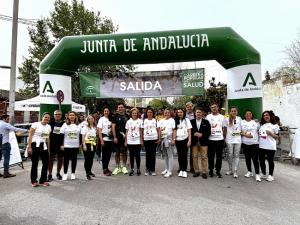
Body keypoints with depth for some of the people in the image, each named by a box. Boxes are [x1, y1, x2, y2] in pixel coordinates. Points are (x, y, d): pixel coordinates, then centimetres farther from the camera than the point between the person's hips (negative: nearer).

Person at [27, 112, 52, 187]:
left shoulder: (49, 127, 10)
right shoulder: (35, 124, -6)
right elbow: (30, 136, -7)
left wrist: (48, 149, 13)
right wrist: (29, 147, -13)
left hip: (44, 146, 5)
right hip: (35, 145, -5)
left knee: (46, 163, 4)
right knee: (35, 164, 4)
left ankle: (43, 180, 18)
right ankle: (34, 181, 20)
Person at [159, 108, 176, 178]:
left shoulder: (172, 120, 0)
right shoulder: (161, 121, 15)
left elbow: (174, 130, -6)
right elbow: (159, 130, 16)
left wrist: (173, 139, -14)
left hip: (169, 139, -5)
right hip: (163, 139, 6)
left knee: (170, 155, -3)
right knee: (165, 155, 11)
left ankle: (169, 171, 0)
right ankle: (166, 169, 23)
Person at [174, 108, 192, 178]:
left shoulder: (186, 120, 3)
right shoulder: (176, 121, 10)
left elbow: (189, 131, -1)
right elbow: (174, 130, 9)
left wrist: (189, 141, -8)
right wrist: (173, 139, -3)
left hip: (185, 139, -3)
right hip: (178, 140, 3)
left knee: (184, 155, -1)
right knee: (180, 155, 7)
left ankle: (184, 170, 8)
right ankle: (181, 170, 17)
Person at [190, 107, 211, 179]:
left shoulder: (206, 122, 6)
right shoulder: (191, 121, 7)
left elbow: (208, 132, 1)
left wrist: (202, 134, -13)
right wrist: (194, 133, -12)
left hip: (203, 141, -1)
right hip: (194, 142, 1)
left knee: (204, 157, 0)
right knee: (195, 157, 4)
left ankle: (204, 172, 10)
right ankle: (196, 171, 16)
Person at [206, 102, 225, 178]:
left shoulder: (222, 117, 8)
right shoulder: (208, 116, 3)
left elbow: (224, 128, 9)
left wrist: (224, 137, 2)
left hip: (220, 139, 1)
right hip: (211, 139, -1)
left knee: (219, 156, 7)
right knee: (211, 156, 6)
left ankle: (218, 171, 19)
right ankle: (211, 170, 20)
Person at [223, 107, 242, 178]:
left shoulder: (239, 119, 4)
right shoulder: (227, 119, -1)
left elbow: (241, 128, 12)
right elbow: (225, 130, 4)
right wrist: (224, 138, 4)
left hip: (238, 140, 1)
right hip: (229, 140, -1)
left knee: (236, 156, 3)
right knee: (230, 155, 7)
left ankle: (235, 171, 9)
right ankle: (230, 170, 23)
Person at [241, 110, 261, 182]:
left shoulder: (255, 122, 6)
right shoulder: (242, 122, 6)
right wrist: (244, 134, -12)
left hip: (254, 143, -1)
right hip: (245, 143, 2)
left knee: (255, 159, -5)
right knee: (247, 158, 10)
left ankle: (257, 174, 2)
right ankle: (249, 172, 25)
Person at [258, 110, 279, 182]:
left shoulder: (275, 125, -2)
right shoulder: (261, 125, 13)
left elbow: (277, 137, -3)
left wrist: (271, 134, -18)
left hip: (270, 147, -5)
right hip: (261, 146, 5)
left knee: (270, 161, 6)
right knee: (261, 160, 11)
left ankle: (270, 175, 19)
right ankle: (263, 174, 26)